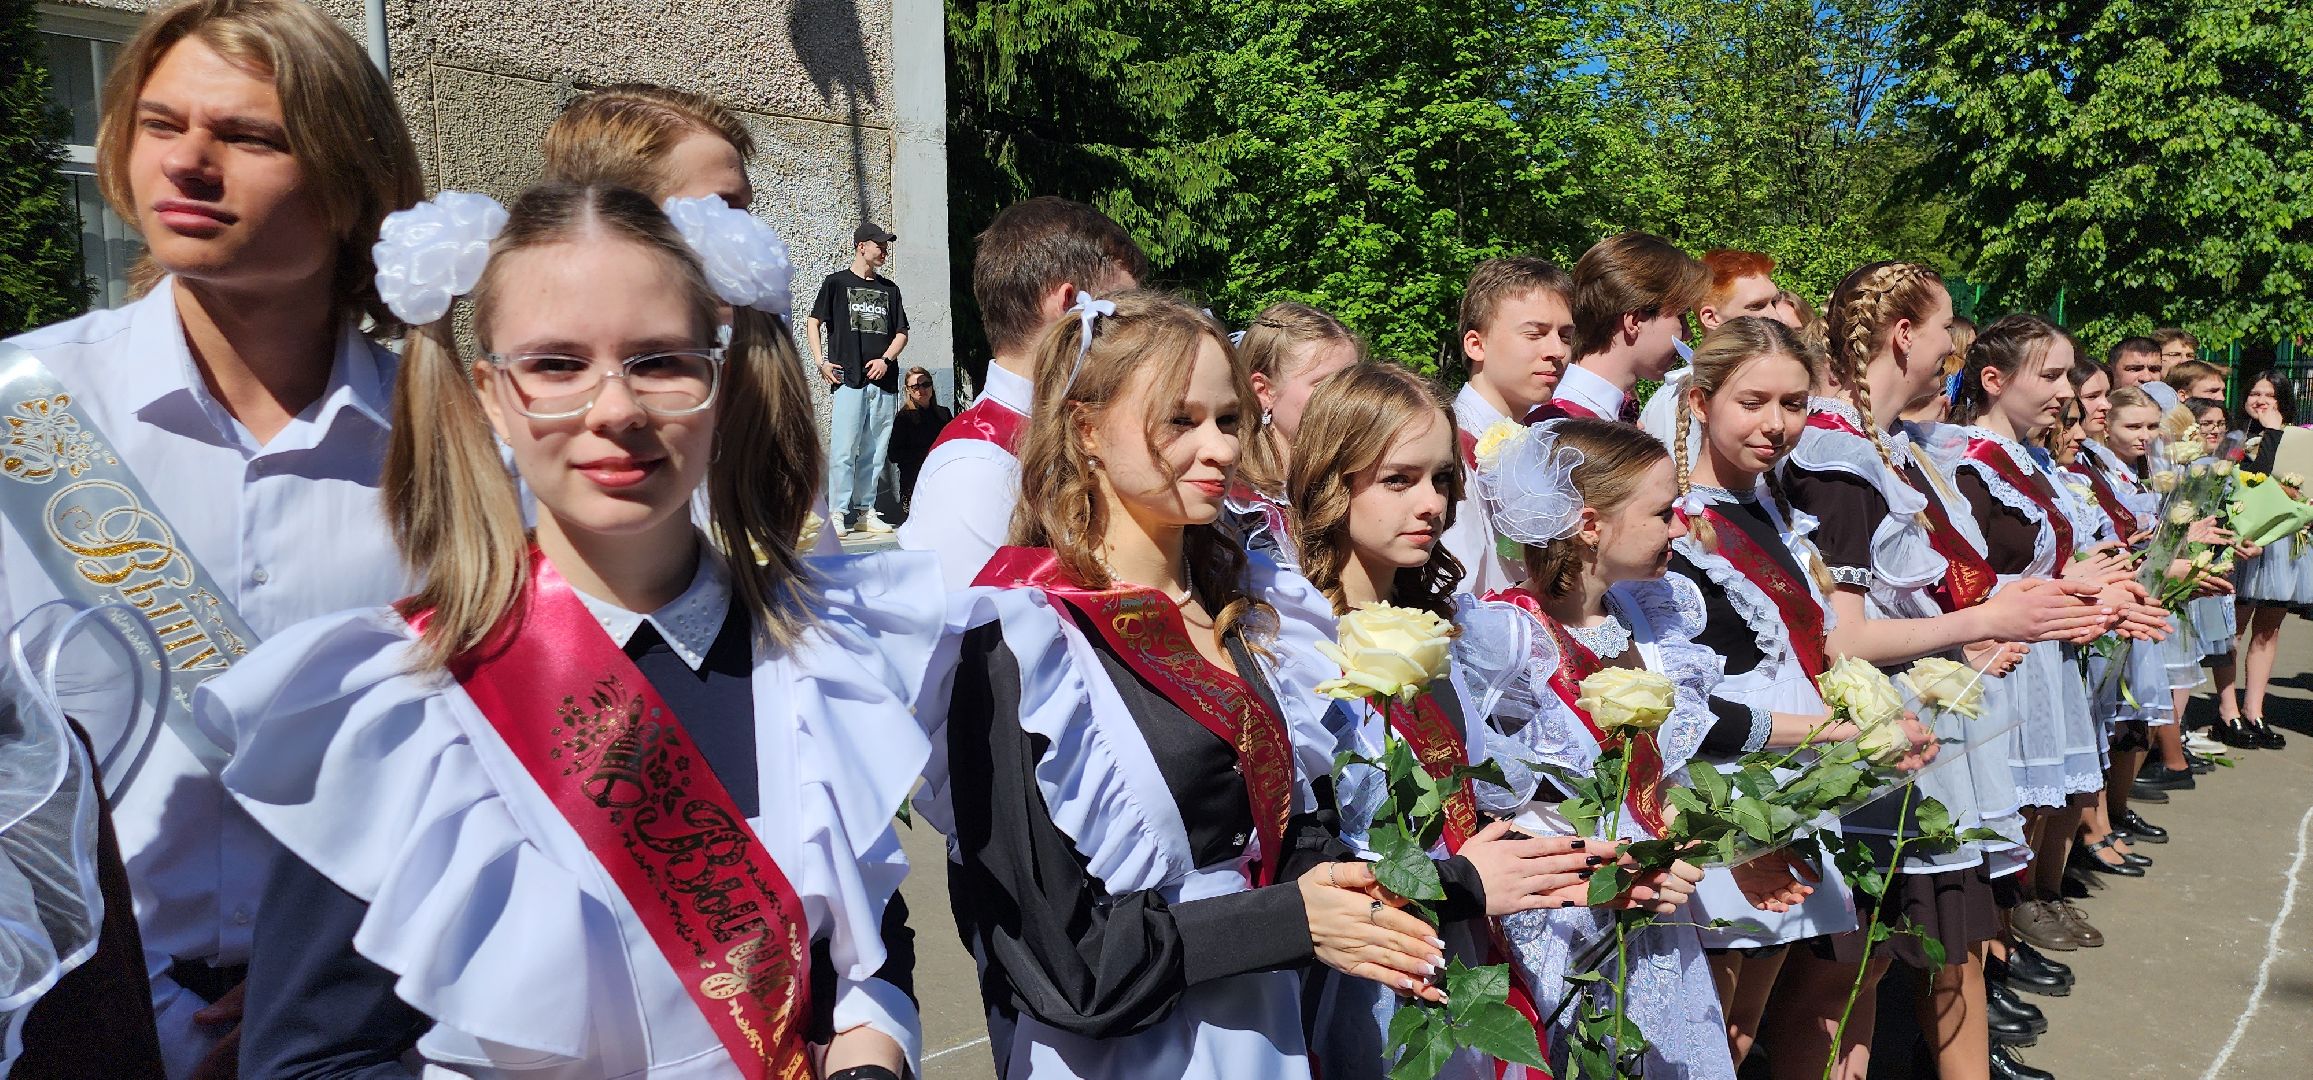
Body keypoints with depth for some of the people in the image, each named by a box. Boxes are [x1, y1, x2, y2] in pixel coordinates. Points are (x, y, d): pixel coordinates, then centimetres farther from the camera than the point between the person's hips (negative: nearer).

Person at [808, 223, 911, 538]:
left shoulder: (889, 289, 17)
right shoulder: (837, 282, 5)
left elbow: (902, 332, 17)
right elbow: (813, 322, 6)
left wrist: (886, 359, 0)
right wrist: (820, 361, -5)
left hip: (884, 380, 4)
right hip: (848, 378, -4)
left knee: (875, 451, 5)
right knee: (843, 448, -10)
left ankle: (865, 513, 12)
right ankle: (837, 514, -7)